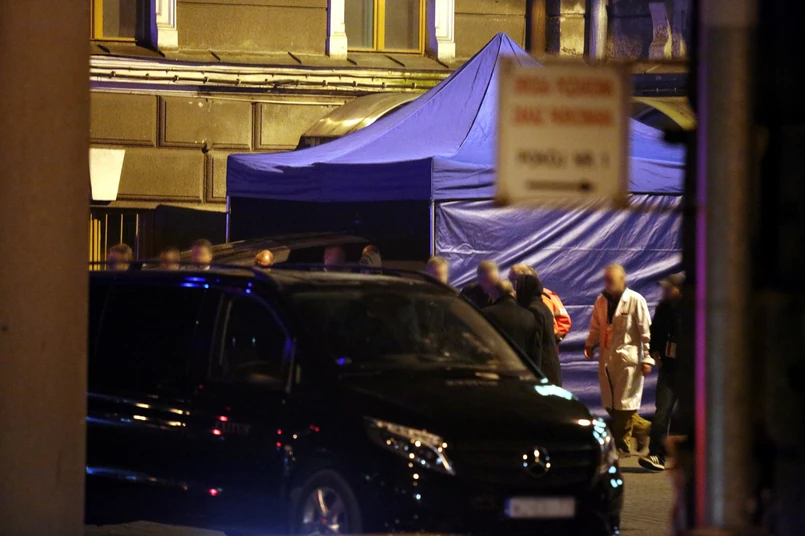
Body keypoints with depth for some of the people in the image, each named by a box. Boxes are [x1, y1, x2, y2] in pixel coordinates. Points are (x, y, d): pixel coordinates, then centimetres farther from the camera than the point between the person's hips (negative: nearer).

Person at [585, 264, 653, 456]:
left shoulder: (635, 301, -8)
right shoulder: (601, 301, 10)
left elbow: (646, 331, -8)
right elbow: (596, 327, 20)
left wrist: (647, 358, -12)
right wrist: (590, 344, 4)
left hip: (628, 359, -6)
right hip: (607, 359, 6)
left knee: (624, 405, -2)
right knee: (610, 404, 8)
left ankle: (622, 445, 6)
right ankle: (642, 428, 25)